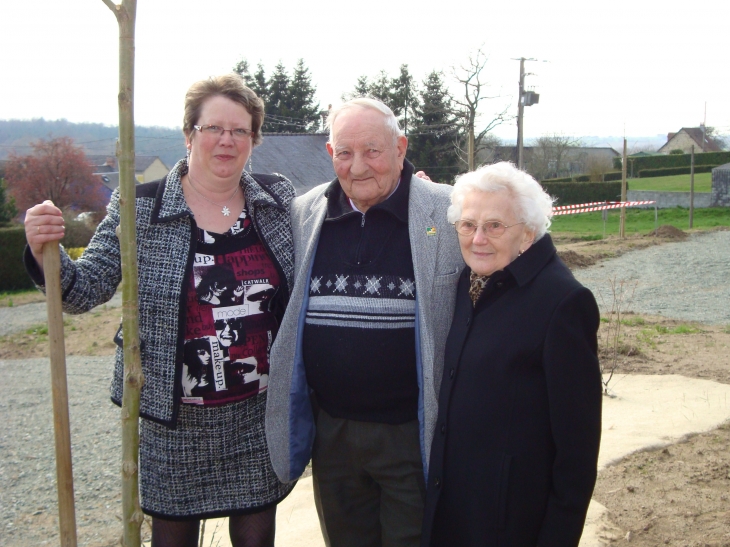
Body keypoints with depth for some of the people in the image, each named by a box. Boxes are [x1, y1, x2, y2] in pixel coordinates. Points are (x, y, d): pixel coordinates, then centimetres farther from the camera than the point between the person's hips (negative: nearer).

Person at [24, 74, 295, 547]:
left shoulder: (280, 199, 2)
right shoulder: (139, 209, -5)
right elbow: (88, 289, -4)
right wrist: (45, 254, -25)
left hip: (260, 415, 2)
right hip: (175, 419, -1)